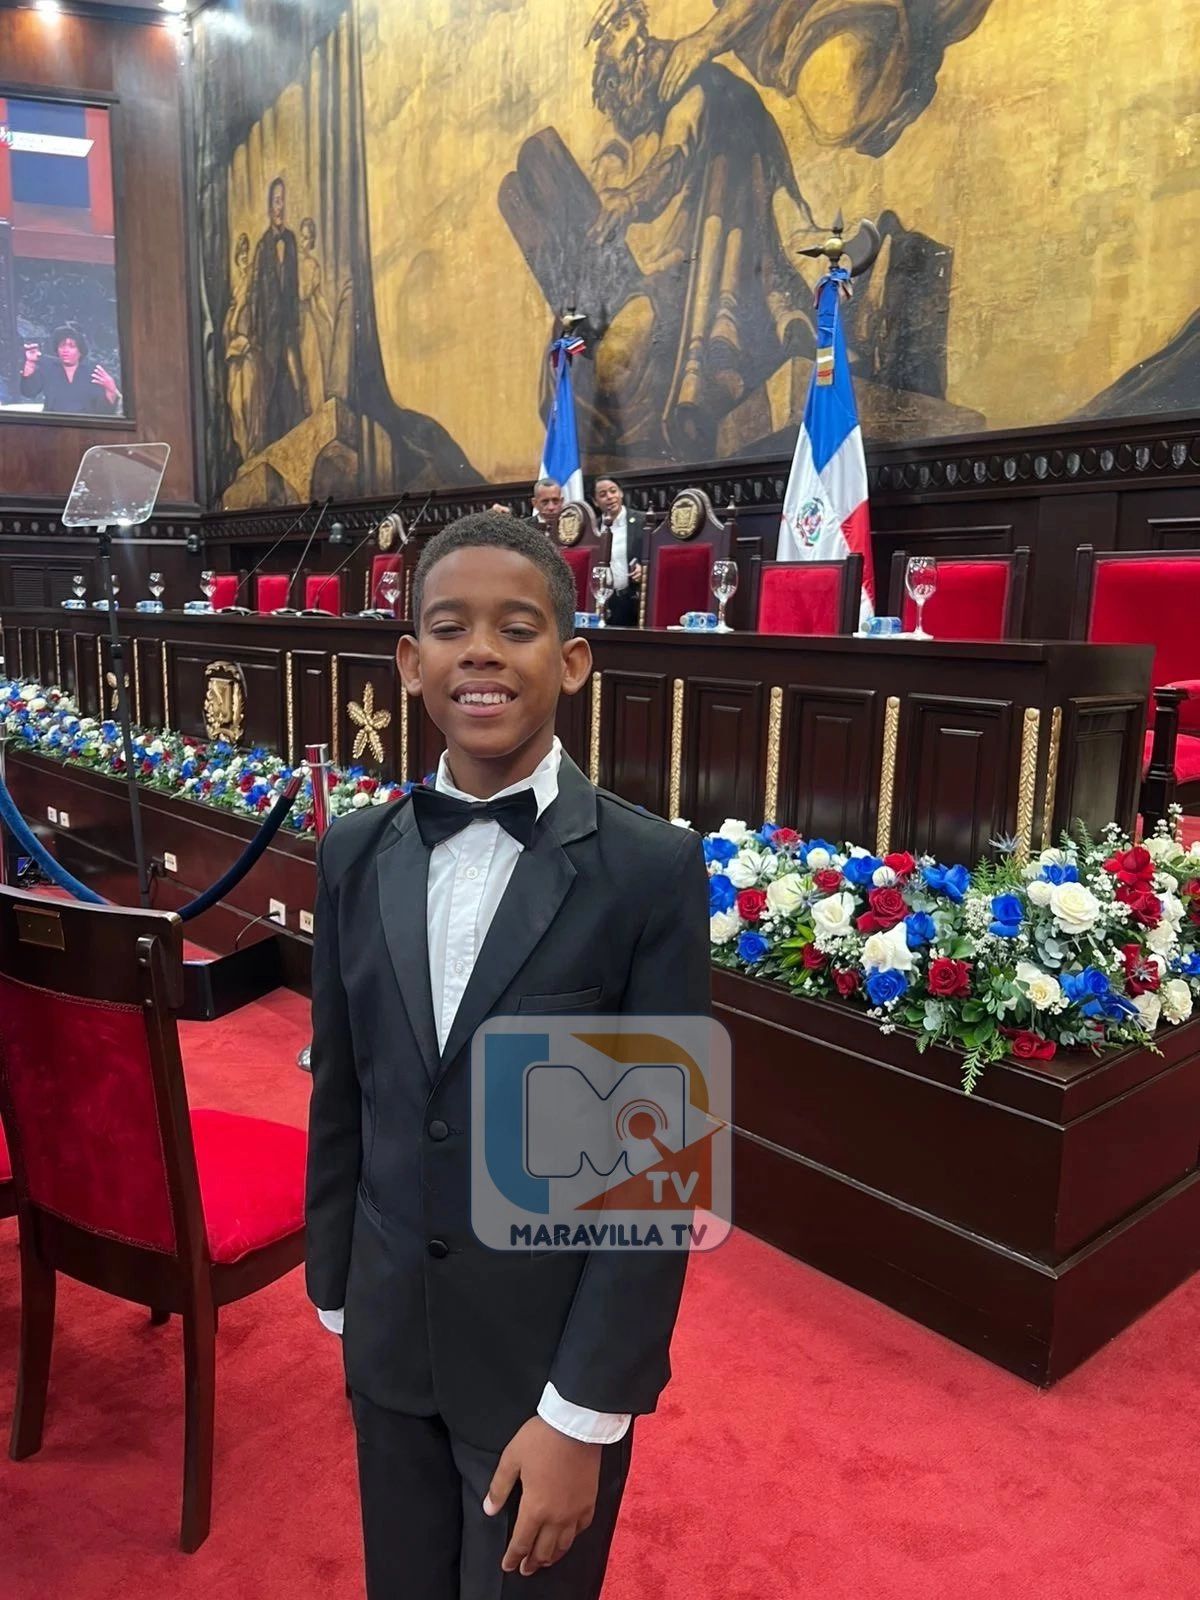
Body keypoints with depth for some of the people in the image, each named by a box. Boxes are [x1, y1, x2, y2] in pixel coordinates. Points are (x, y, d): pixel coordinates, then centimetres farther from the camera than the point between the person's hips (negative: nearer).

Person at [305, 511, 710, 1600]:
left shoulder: (654, 870, -18)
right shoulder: (356, 855, -4)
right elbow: (340, 1096, 4)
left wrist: (583, 1413, -13)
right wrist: (336, 1294, 10)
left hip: (553, 1349, -4)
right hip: (390, 1337, 4)